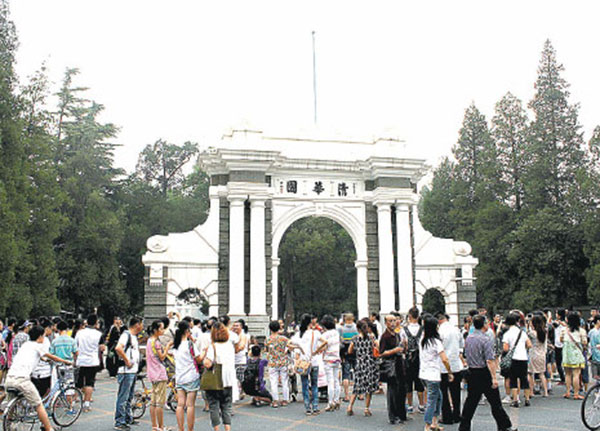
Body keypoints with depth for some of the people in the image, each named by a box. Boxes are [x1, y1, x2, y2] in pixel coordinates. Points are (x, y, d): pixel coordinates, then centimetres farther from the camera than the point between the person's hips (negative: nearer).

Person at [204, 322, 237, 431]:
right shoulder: (230, 345, 4)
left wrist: (205, 353, -5)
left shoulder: (213, 347, -13)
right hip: (228, 381, 5)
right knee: (227, 407, 12)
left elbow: (208, 364, -21)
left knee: (214, 407, 7)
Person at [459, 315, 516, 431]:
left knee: (471, 401, 10)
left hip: (471, 373, 7)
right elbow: (490, 361, -20)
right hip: (484, 373, -7)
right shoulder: (486, 340, -15)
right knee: (495, 402, 4)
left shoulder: (468, 338, 8)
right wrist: (494, 378, -20)